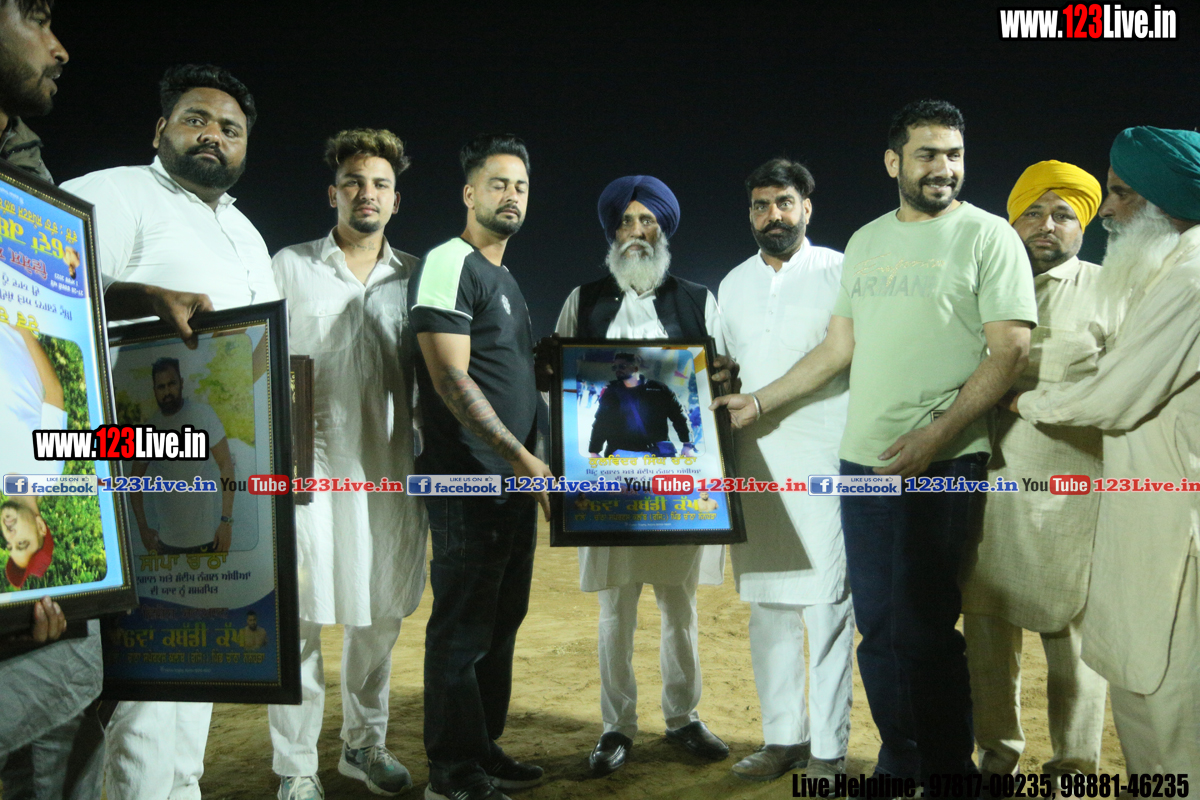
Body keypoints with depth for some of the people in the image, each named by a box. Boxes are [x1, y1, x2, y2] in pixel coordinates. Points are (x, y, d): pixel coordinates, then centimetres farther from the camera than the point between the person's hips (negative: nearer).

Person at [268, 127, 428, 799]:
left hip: (389, 469, 3)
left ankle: (365, 744, 26)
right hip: (311, 467, -2)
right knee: (302, 617, -2)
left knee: (381, 615, 10)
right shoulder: (290, 267, 6)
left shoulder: (415, 277, 11)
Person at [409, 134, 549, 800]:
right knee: (462, 630, -1)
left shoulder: (504, 278, 20)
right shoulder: (449, 265, -9)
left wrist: (530, 460, 16)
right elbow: (451, 380, -18)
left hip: (515, 480, 10)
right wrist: (520, 456, -20)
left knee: (501, 622, 15)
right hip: (469, 483, -9)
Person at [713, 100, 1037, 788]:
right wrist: (758, 402, 17)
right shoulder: (866, 242, 16)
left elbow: (1010, 352, -9)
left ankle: (949, 774, 15)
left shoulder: (988, 236, -2)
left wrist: (935, 436, -18)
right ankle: (899, 765, 26)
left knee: (924, 634, -4)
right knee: (879, 629, 11)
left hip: (942, 467, -5)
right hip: (862, 464, 6)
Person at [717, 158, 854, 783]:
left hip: (823, 458, -5)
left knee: (826, 602, -5)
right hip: (753, 461, 5)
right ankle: (782, 737, 19)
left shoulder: (840, 273, 3)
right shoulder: (734, 284, 18)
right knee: (767, 603, 8)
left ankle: (828, 750, 4)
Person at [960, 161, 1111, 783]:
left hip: (1071, 489, -3)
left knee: (1069, 626, 0)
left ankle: (1073, 766, 15)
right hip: (990, 480, 3)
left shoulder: (1106, 291, 7)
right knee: (986, 619, 7)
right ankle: (998, 750, 23)